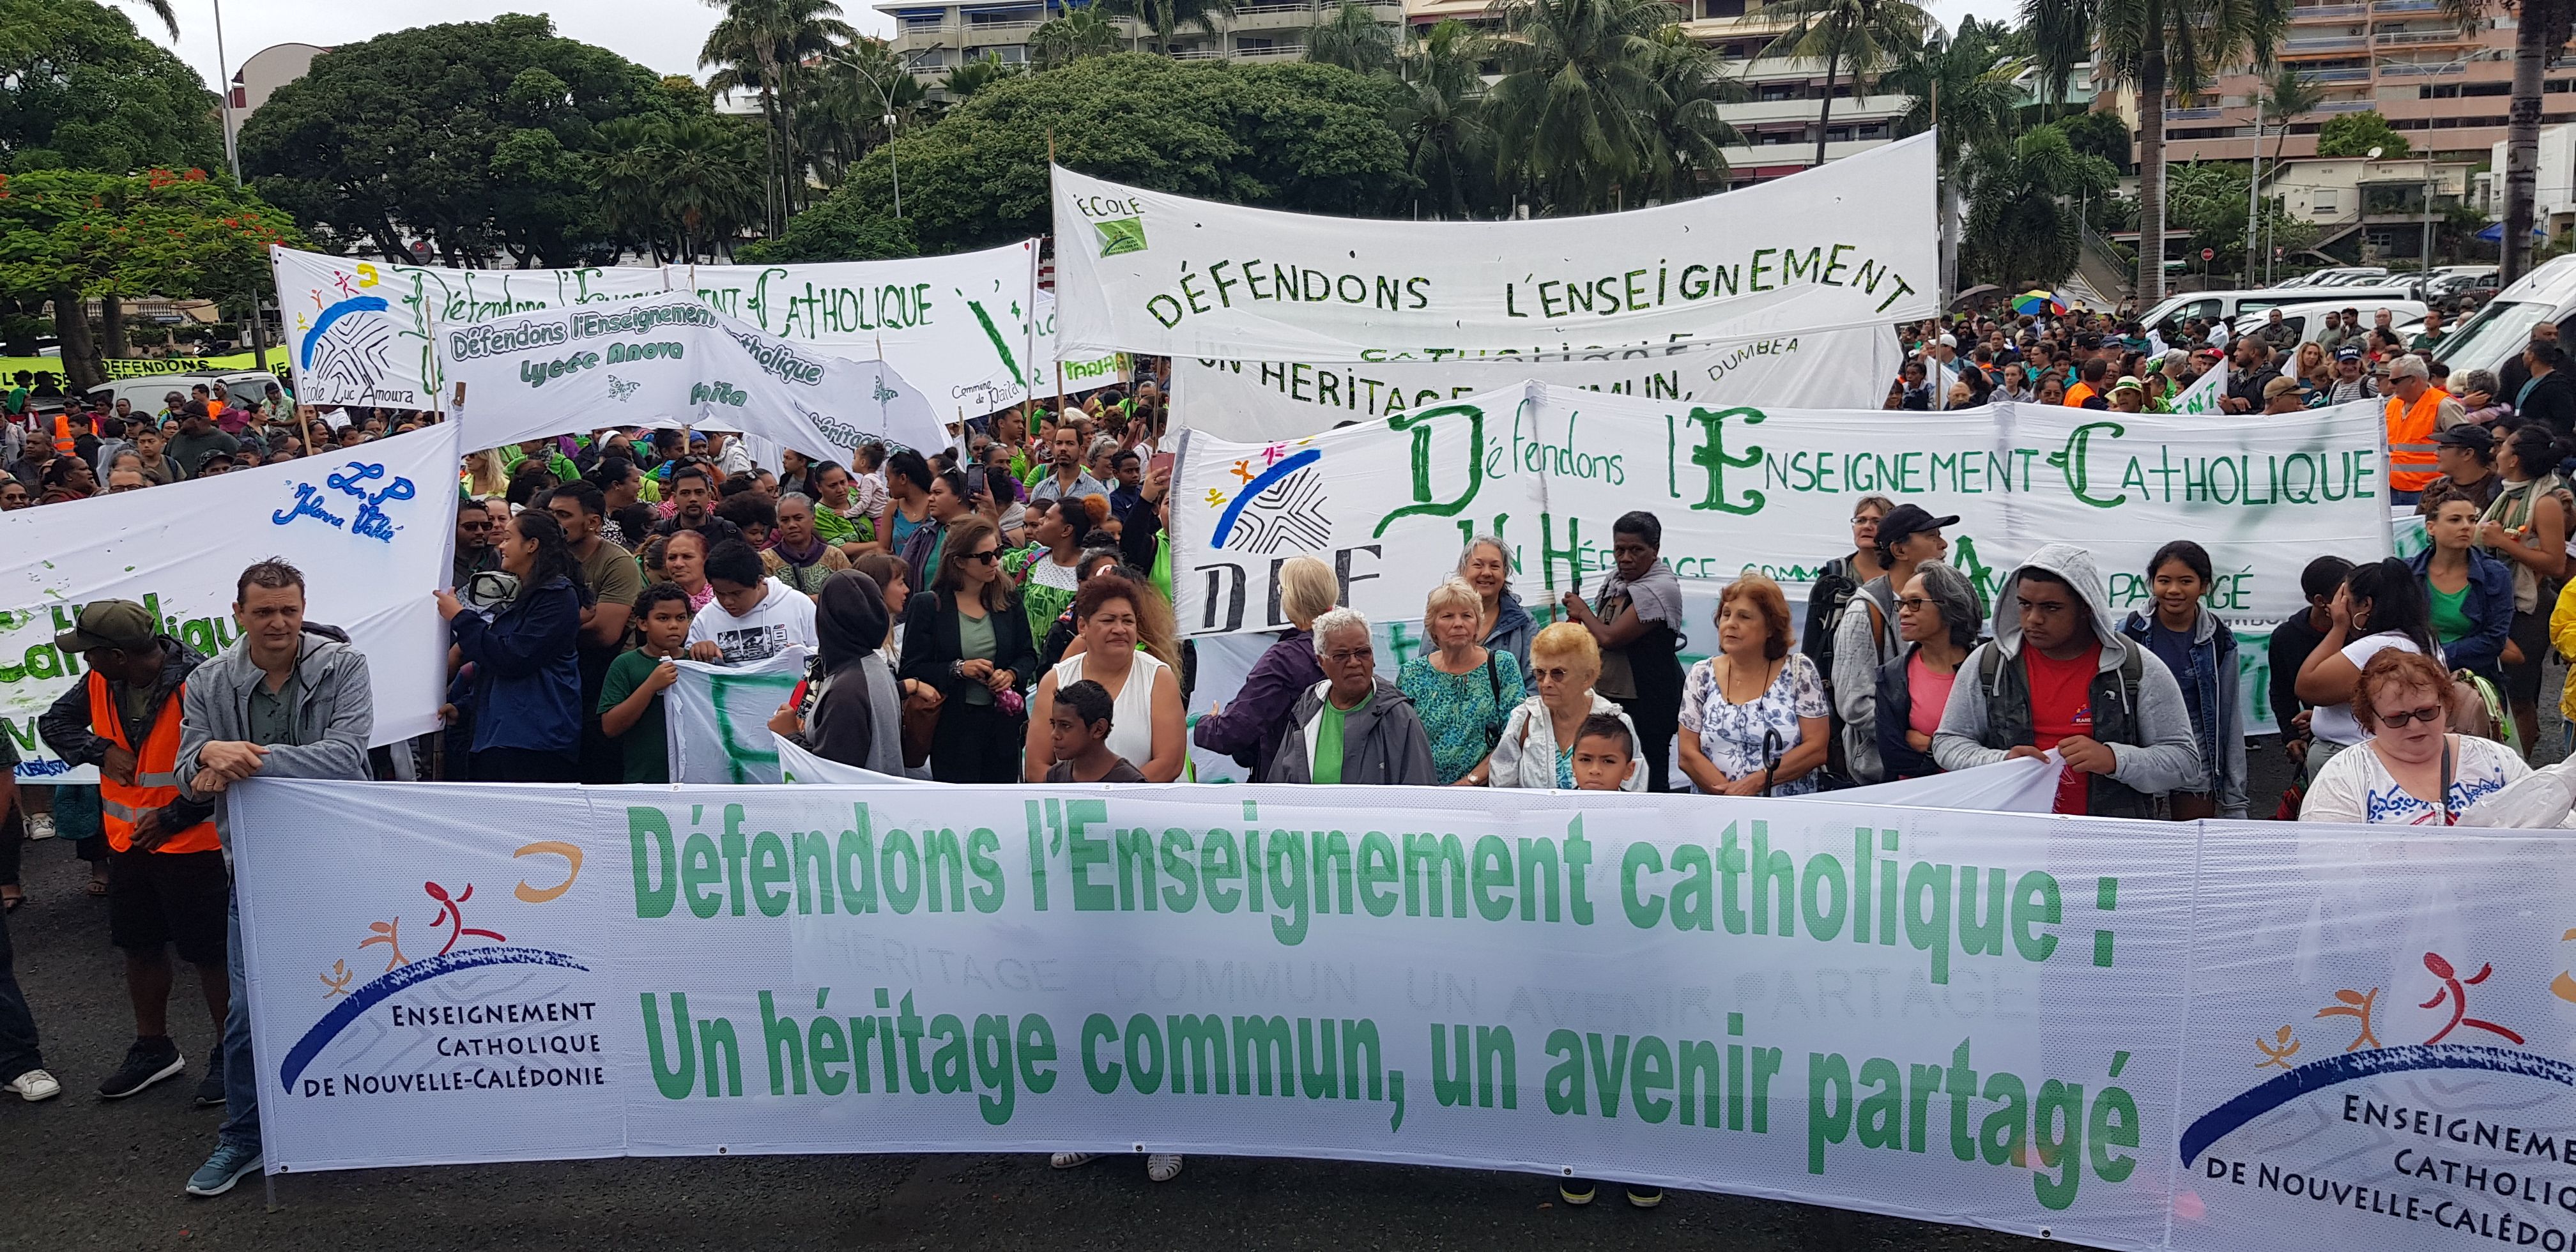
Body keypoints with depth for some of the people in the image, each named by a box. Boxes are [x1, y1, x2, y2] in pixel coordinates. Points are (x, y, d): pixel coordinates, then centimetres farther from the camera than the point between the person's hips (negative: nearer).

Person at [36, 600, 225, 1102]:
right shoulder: (100, 684, -1)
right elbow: (54, 723, 13)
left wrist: (172, 819, -19)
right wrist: (100, 751, -8)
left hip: (192, 844, -7)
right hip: (129, 843, 7)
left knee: (209, 954, 2)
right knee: (140, 947, 18)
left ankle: (230, 1055, 18)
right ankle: (153, 1050, 35)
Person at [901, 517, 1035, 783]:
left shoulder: (1007, 601, 7)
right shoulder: (927, 605, -4)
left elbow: (1028, 655, 14)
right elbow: (912, 670, -5)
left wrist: (1011, 674, -7)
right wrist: (958, 669, -18)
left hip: (1002, 725, 4)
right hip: (952, 727, -3)